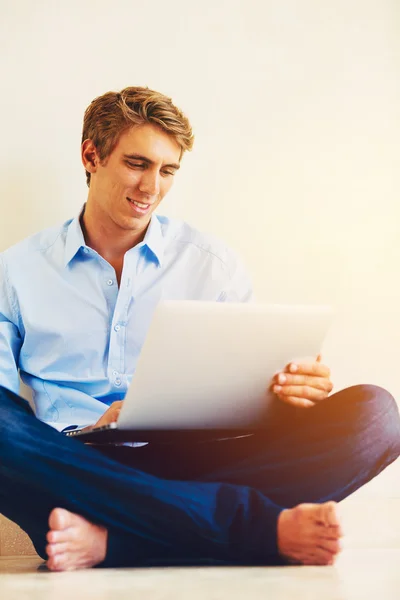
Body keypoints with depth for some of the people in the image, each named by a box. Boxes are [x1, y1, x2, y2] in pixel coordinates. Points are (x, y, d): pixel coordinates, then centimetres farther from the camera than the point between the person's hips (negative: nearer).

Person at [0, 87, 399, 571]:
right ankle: (267, 526, -33)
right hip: (75, 470, -1)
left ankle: (108, 540, -33)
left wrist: (289, 392, -10)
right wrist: (91, 431, -15)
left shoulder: (214, 265, 16)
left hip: (191, 462, 2)